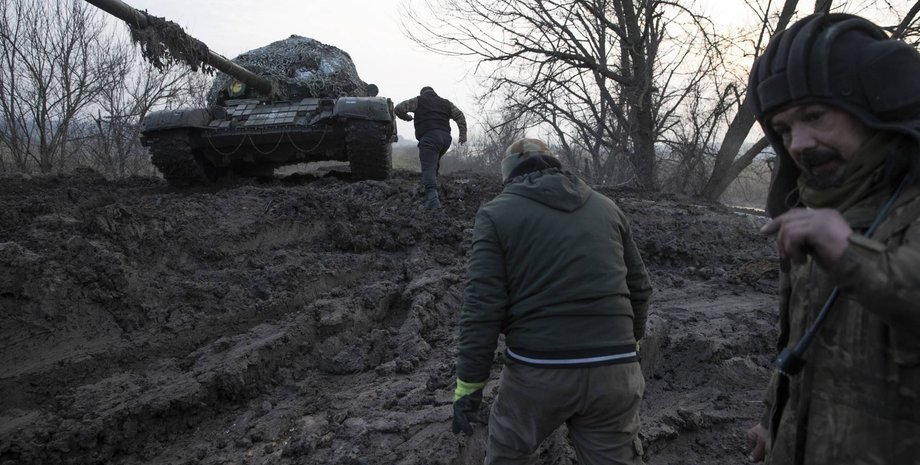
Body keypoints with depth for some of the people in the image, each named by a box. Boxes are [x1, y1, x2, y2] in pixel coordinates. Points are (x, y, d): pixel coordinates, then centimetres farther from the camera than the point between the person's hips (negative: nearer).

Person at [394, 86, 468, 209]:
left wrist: (407, 117, 27)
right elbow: (459, 116, 17)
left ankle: (432, 197, -35)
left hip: (429, 137, -5)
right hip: (446, 138, 5)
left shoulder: (418, 101, 14)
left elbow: (398, 109, 8)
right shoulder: (446, 103, 26)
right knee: (434, 163, 27)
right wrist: (463, 134, 10)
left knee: (428, 168, -16)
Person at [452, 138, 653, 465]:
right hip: (614, 370, 4)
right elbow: (638, 287, 16)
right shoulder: (607, 208, 13)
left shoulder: (496, 213, -1)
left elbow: (482, 307, -9)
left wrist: (469, 384, -3)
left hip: (537, 372, -3)